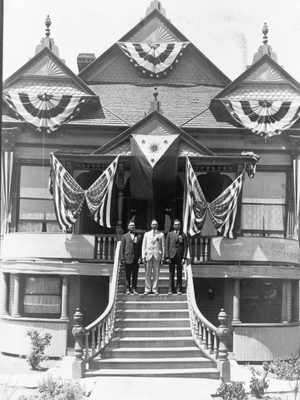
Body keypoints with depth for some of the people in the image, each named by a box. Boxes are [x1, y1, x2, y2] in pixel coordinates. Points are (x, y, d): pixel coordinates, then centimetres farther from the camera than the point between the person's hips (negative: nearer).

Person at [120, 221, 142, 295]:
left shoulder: (138, 236, 13)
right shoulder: (125, 236, 10)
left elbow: (140, 248, 9)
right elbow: (122, 248, 7)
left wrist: (140, 258, -2)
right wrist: (122, 258, -2)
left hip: (136, 259, 1)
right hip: (128, 258, -1)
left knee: (135, 275, 2)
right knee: (127, 275, 1)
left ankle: (134, 289, 7)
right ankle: (128, 289, 6)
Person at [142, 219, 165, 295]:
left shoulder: (161, 234, 9)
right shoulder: (146, 234, 14)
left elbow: (163, 247, 8)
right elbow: (143, 246, 11)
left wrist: (162, 258, 1)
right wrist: (143, 256, 1)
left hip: (157, 255, -1)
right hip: (148, 255, 1)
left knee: (156, 274, -1)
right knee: (147, 274, -1)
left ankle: (155, 289, 5)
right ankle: (147, 289, 5)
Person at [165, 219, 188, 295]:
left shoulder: (183, 235, 7)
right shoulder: (170, 234, 9)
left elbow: (185, 247, 4)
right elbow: (167, 246, 6)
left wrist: (184, 258, -5)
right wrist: (167, 257, -3)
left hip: (179, 257, 0)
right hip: (171, 256, 0)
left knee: (179, 274, 1)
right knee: (171, 274, 1)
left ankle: (179, 289, 4)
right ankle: (171, 290, 3)